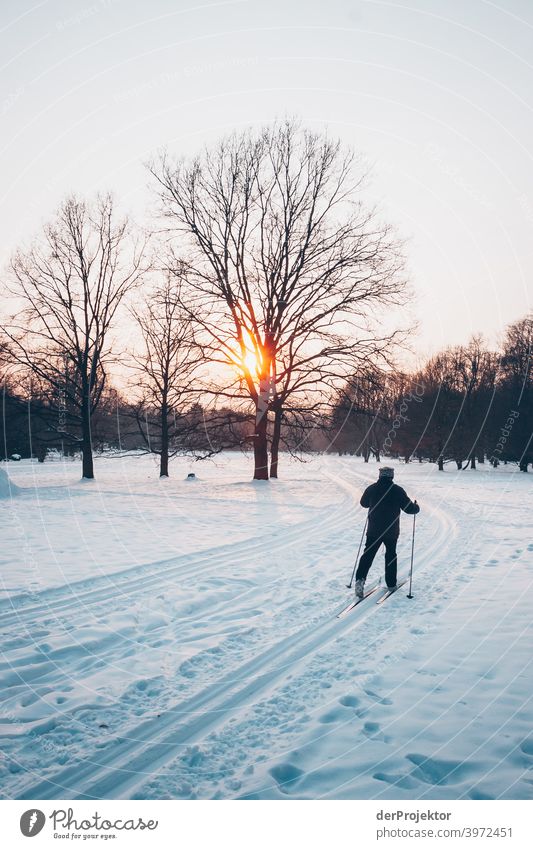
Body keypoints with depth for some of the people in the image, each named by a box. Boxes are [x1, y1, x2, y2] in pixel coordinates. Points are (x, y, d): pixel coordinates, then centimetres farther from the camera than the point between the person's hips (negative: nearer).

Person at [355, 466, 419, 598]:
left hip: (374, 530, 1)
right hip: (392, 531, -1)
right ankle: (391, 583, 24)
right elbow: (409, 508, -8)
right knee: (391, 555, 17)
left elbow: (363, 503, 15)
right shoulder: (398, 490, -11)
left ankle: (360, 579, -15)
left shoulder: (371, 489, -3)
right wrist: (416, 507, 14)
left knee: (368, 555, 5)